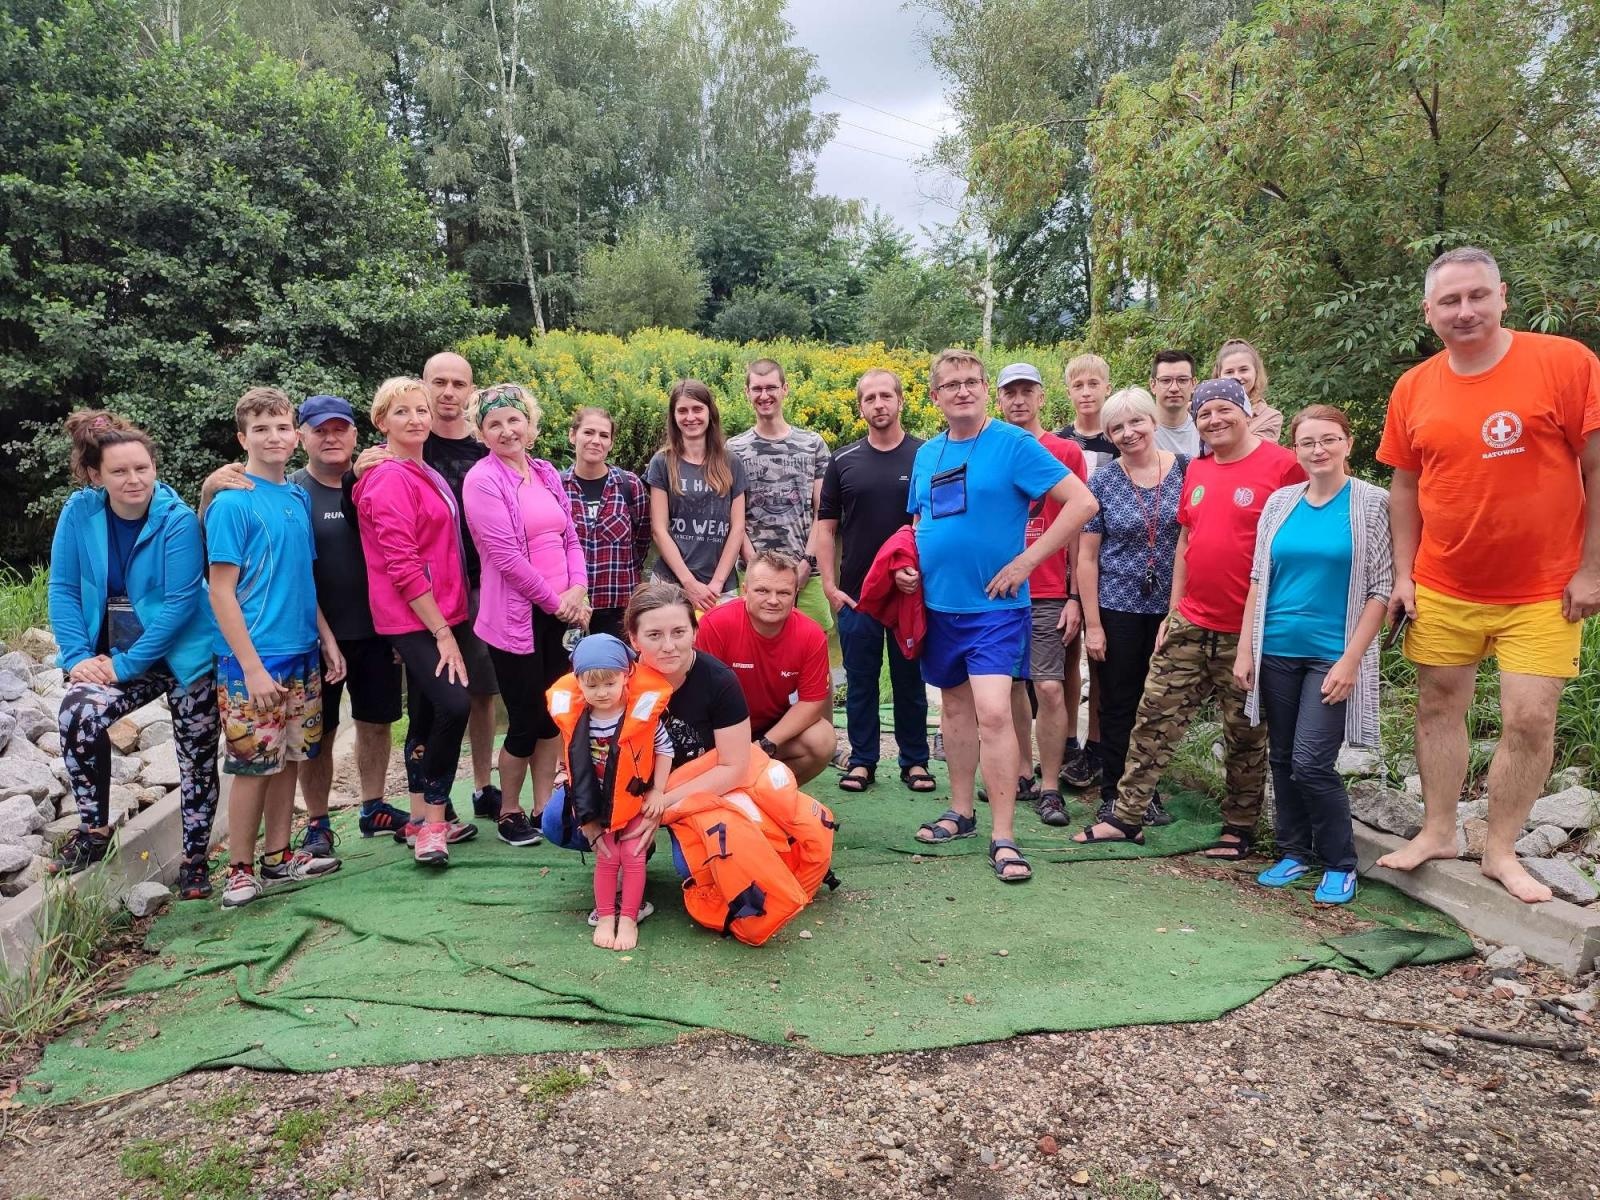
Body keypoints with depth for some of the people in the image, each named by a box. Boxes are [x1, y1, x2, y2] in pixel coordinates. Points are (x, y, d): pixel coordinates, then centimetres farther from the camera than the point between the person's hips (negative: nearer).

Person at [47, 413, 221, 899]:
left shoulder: (178, 521, -17)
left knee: (197, 760, 4)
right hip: (116, 657, 3)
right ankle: (94, 829, -5)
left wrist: (126, 663, -19)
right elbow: (63, 588, -2)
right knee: (79, 712, -25)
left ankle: (194, 860, 23)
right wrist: (78, 656, -13)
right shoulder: (79, 511, -5)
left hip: (183, 656, -3)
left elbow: (179, 603, -19)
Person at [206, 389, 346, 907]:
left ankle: (279, 856, 24)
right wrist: (252, 667, -17)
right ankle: (241, 869, 14)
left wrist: (328, 642, 11)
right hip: (255, 658, -6)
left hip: (302, 654, 6)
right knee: (254, 763, 0)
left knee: (288, 757, 12)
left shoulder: (298, 497, 10)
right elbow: (221, 592, -12)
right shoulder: (232, 502, -10)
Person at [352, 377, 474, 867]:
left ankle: (422, 820, 24)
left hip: (439, 613, 9)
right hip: (414, 619, -9)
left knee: (426, 714, 13)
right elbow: (401, 565, -19)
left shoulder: (427, 475, 14)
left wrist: (447, 622, 14)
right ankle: (433, 821, -7)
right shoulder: (391, 480, -13)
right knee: (454, 704, -20)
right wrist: (442, 632, -20)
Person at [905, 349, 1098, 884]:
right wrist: (907, 566, 2)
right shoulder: (927, 454, 9)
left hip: (994, 605, -6)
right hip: (938, 603, 6)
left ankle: (1003, 838, -5)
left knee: (992, 712, -13)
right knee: (955, 706, 15)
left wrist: (1025, 561, -16)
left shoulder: (1013, 443, -9)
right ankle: (961, 811, 29)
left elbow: (1082, 502, -13)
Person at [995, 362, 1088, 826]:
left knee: (1049, 688, -6)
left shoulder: (1066, 452, 0)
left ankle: (1050, 788, 6)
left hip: (1049, 594, -3)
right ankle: (1023, 774, 24)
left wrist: (1075, 597, -4)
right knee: (1011, 684, 10)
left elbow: (1078, 527, 0)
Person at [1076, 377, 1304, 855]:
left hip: (1249, 631, -6)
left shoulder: (1281, 465, -9)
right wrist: (1174, 610, 13)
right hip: (1191, 624, 6)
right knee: (1155, 717, 7)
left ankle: (1240, 829, 24)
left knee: (1245, 735, 9)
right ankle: (1128, 816, 16)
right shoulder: (1196, 470, 11)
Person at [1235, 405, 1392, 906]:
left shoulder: (1372, 503, -4)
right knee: (1282, 759, 10)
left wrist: (1350, 659, -12)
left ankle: (1339, 864, 12)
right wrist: (1245, 649, 5)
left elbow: (1381, 588, -6)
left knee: (1311, 764, -8)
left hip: (1332, 655, -4)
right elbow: (1258, 580, 9)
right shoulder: (1280, 502, 6)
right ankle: (1294, 851, 26)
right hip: (1277, 653, 4)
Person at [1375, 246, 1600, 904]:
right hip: (1442, 589, 3)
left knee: (1530, 720, -2)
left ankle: (1501, 850, 15)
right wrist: (1403, 574, 3)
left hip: (1542, 590, -3)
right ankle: (1437, 832, 26)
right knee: (1437, 706, 11)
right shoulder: (1413, 388, 0)